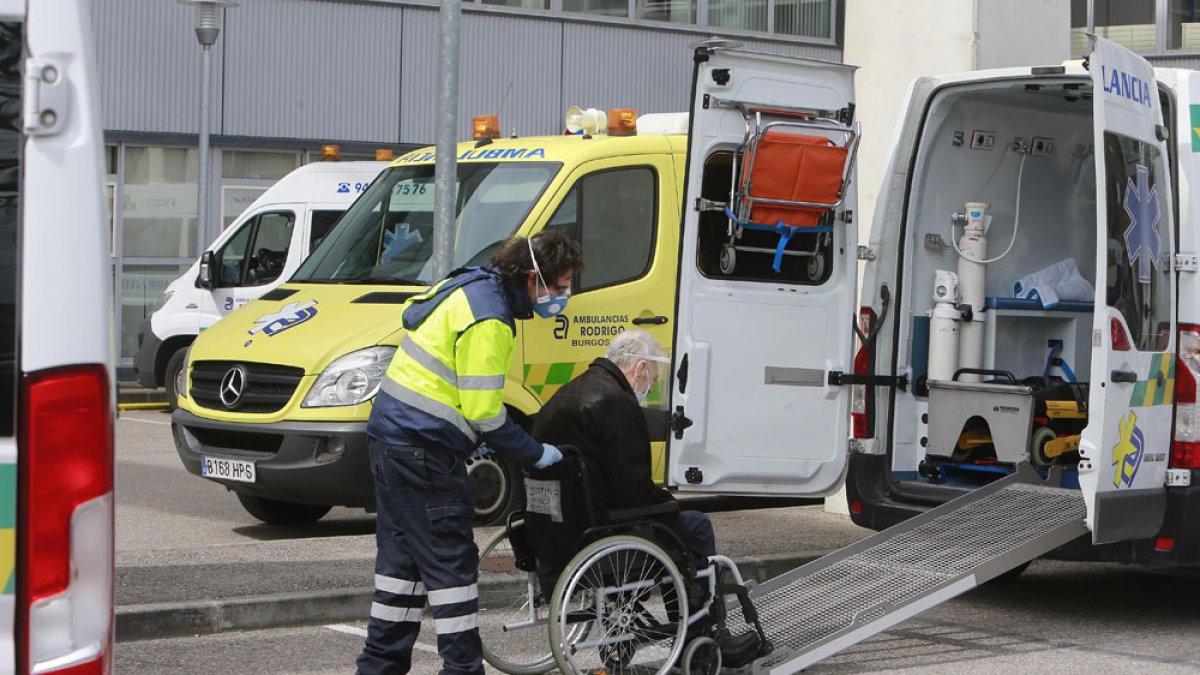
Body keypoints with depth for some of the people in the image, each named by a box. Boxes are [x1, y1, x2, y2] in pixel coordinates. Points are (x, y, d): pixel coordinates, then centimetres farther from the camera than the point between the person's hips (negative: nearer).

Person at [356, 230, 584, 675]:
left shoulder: (471, 287, 13)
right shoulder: (488, 319, -19)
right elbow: (483, 410, -19)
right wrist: (535, 454, -8)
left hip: (391, 437, 10)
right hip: (424, 450, -10)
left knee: (403, 557, 15)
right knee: (452, 564, -3)